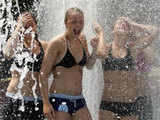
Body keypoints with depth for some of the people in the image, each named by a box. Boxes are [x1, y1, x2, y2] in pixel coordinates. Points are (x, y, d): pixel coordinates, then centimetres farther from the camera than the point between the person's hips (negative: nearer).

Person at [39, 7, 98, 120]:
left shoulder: (82, 39, 10)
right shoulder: (57, 43, -9)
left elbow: (89, 65, 19)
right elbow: (43, 74, -10)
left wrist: (94, 48, 1)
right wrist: (46, 103, -16)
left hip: (79, 100, 6)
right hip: (59, 100, -6)